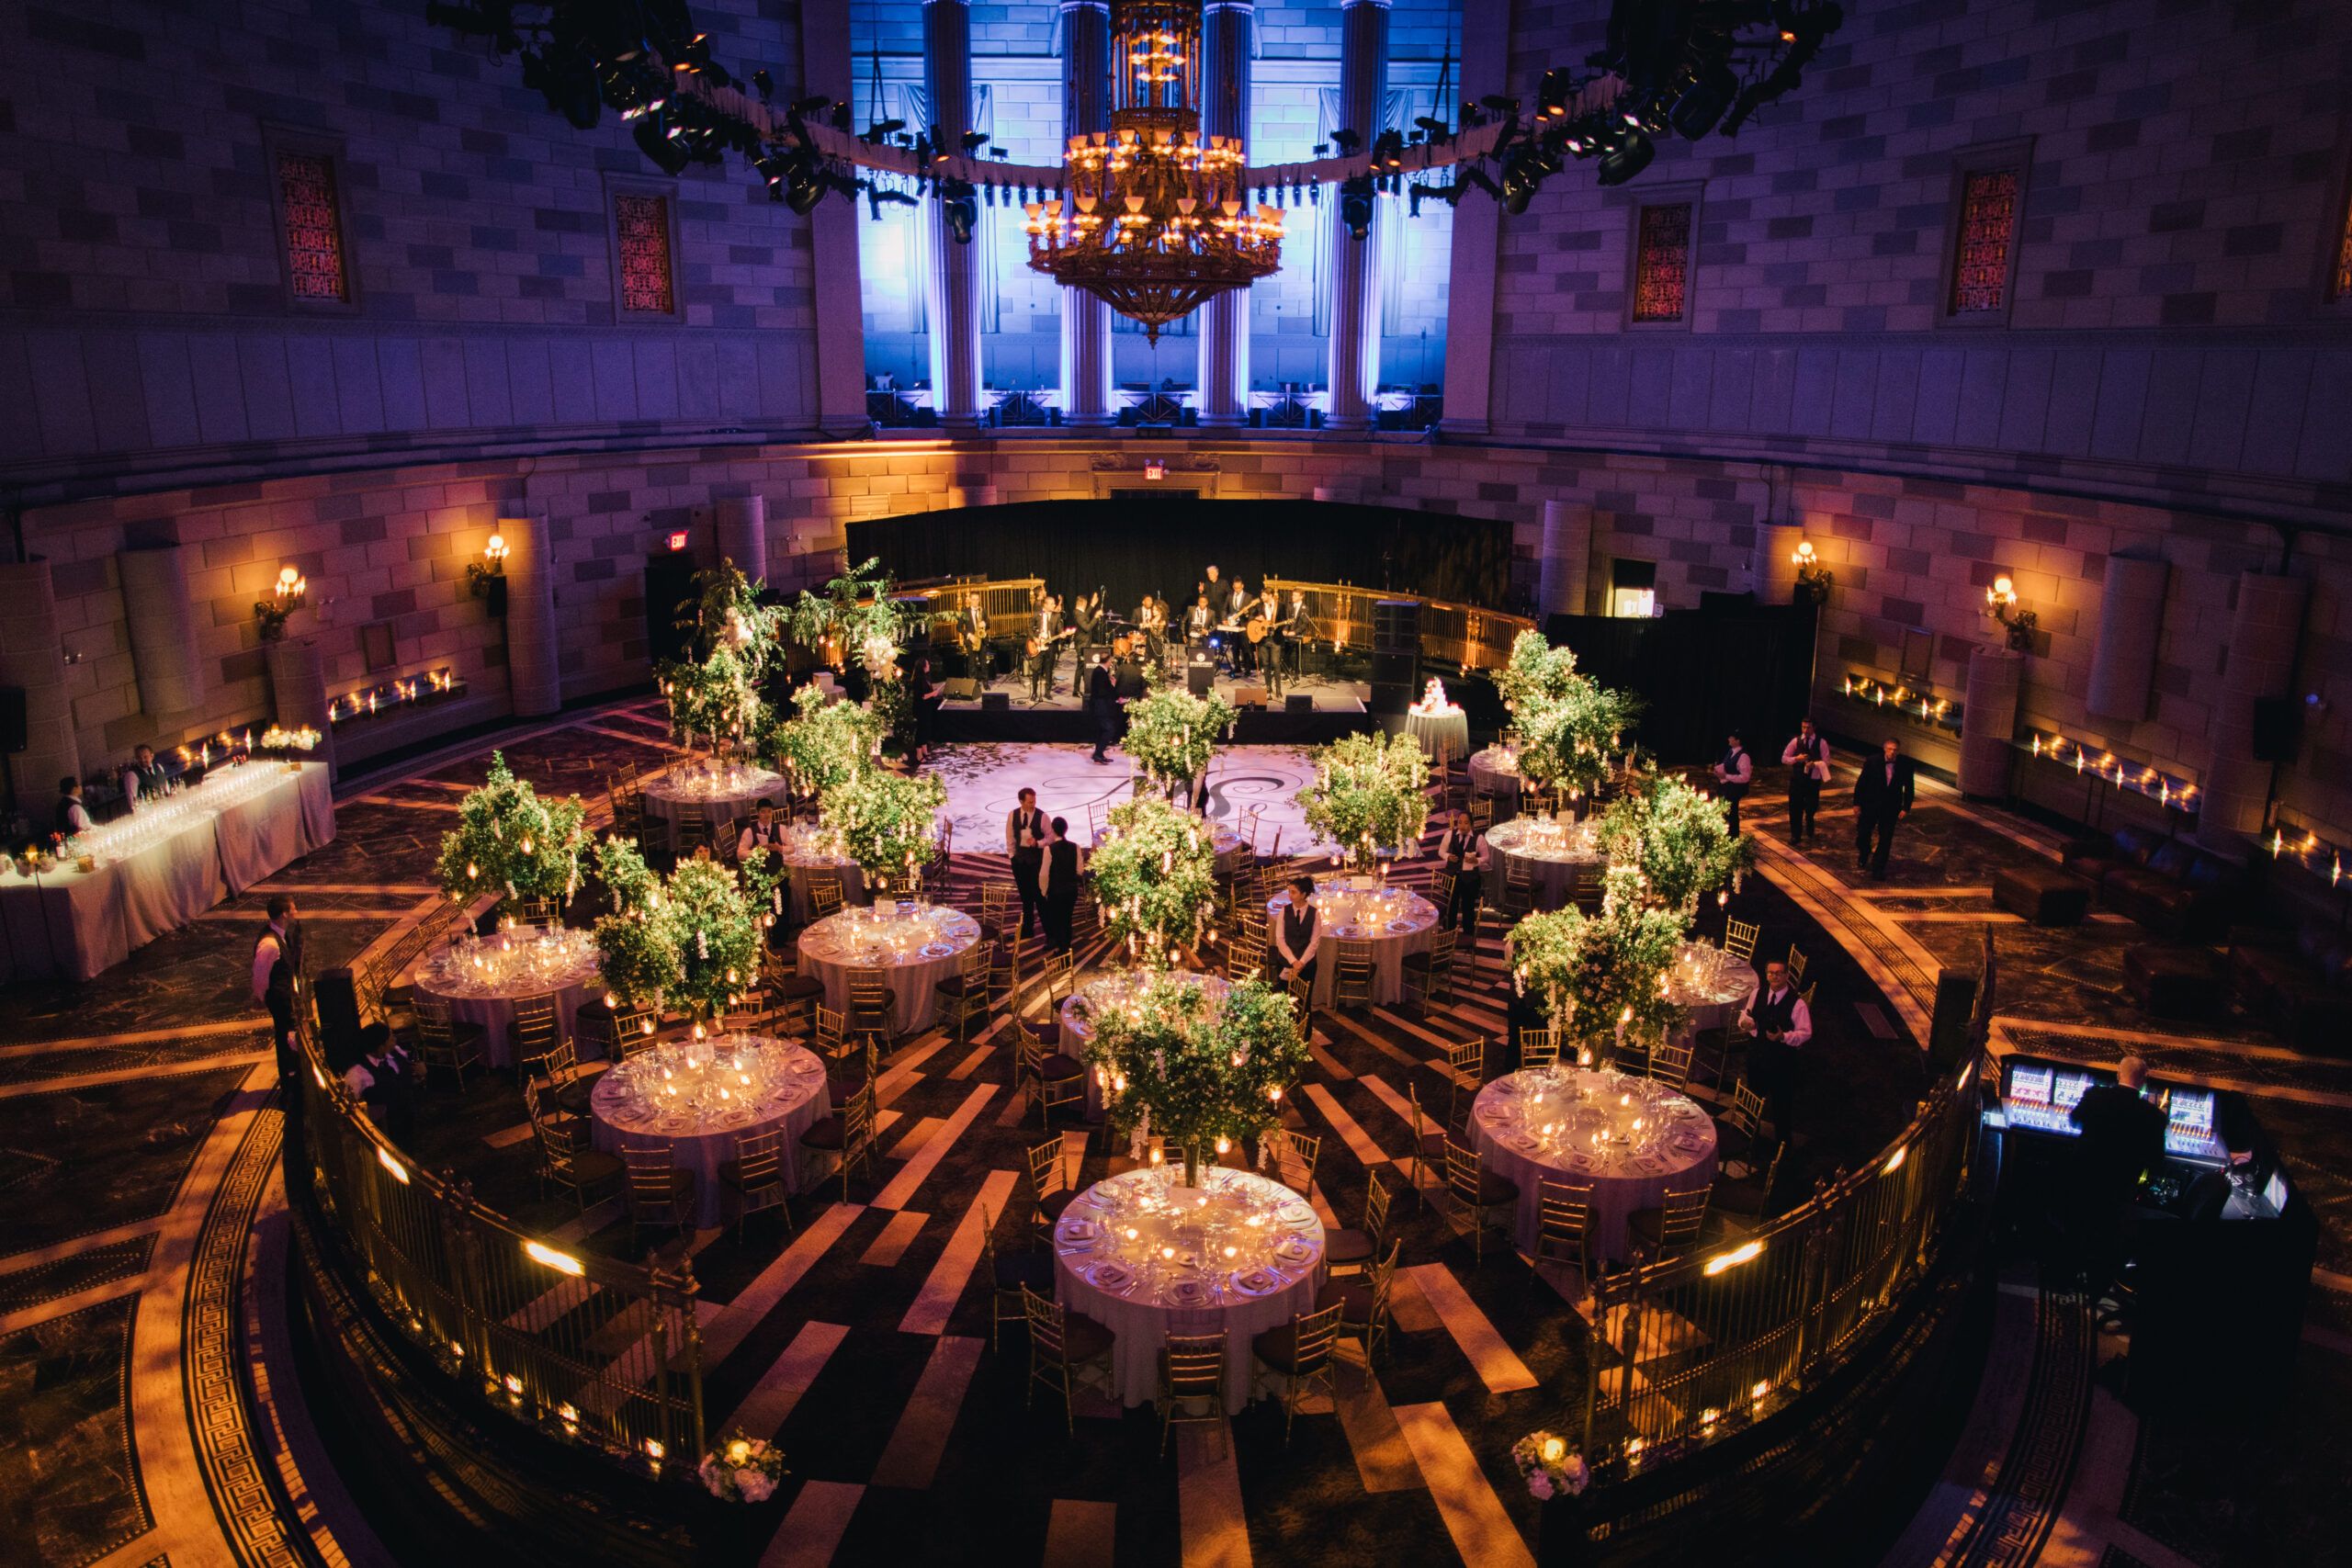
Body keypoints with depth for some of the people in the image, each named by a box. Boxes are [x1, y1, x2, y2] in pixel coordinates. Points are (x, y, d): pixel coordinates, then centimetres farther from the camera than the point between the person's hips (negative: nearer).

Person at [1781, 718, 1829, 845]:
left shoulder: (1821, 743, -5)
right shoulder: (1795, 741, -1)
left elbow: (1826, 762, -8)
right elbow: (1784, 758, 1)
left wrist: (1814, 764, -27)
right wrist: (1796, 759, -18)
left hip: (1813, 779, -1)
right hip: (1796, 779, 1)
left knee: (1810, 809, 11)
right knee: (1795, 808, 6)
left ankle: (1809, 834, 31)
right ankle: (1795, 835, 19)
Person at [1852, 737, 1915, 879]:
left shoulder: (1905, 764, -9)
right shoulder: (1872, 762, -12)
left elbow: (1908, 787, 0)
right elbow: (1860, 783, -5)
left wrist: (1906, 808, -4)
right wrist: (1857, 803, -6)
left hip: (1891, 808, 0)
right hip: (1870, 805, 0)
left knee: (1885, 839, 2)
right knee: (1862, 835, 6)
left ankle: (1878, 869, 15)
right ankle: (1863, 857, 38)